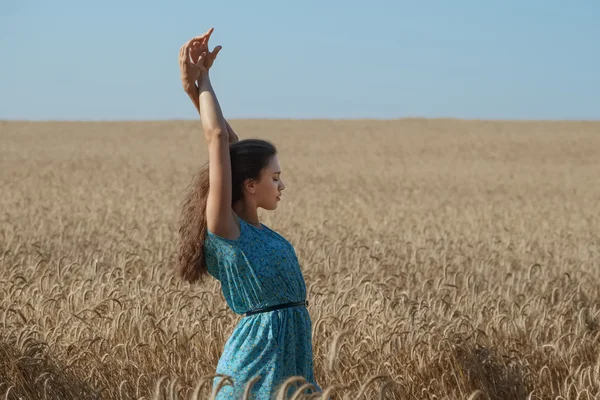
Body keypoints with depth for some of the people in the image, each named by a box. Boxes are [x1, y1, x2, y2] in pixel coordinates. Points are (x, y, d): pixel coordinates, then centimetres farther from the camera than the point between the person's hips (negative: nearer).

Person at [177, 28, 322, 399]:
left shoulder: (250, 225, 11)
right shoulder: (224, 227, -11)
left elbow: (231, 142, 15)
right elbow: (217, 138, -14)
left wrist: (199, 86, 12)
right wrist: (201, 83, -2)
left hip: (288, 359, 9)